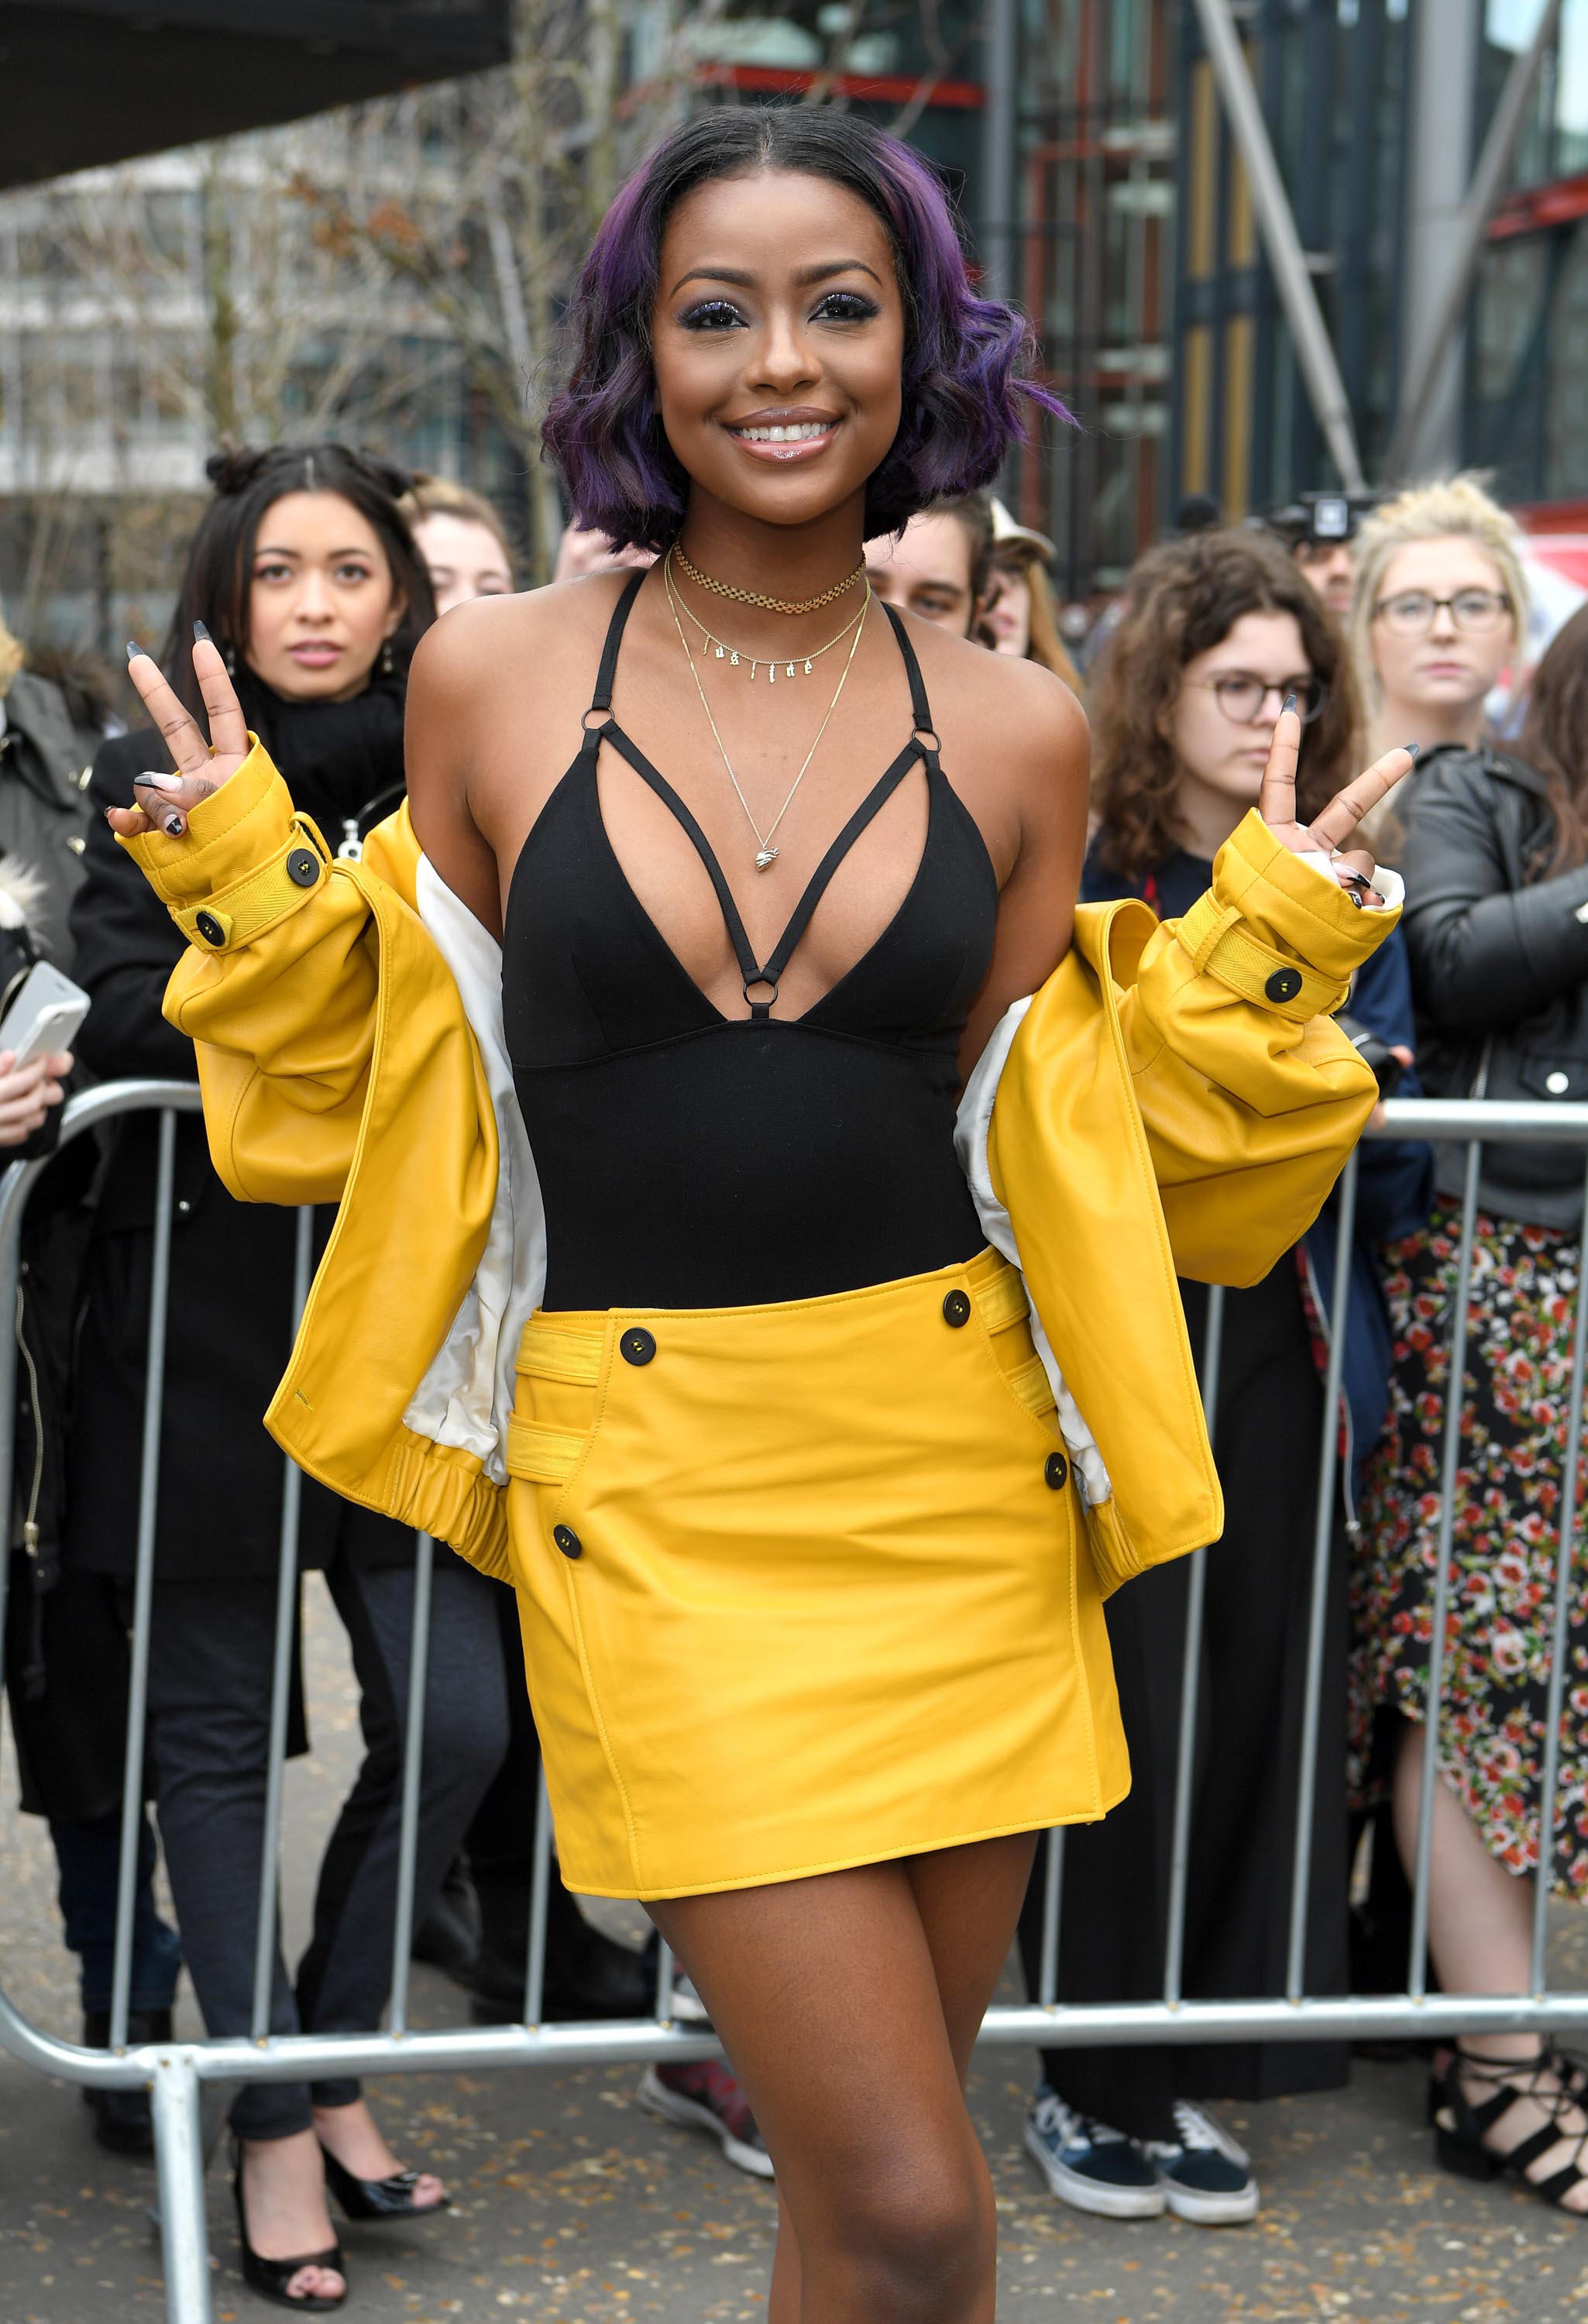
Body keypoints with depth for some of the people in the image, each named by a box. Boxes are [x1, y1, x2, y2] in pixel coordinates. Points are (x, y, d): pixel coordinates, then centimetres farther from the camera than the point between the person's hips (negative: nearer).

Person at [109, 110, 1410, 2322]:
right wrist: (250, 888, -2)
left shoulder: (1013, 730, 3)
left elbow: (1038, 1143, 10)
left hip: (957, 1472, 2)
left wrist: (1265, 943, 1)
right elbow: (403, 1104, 10)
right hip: (648, 1494, -2)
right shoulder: (496, 681, -1)